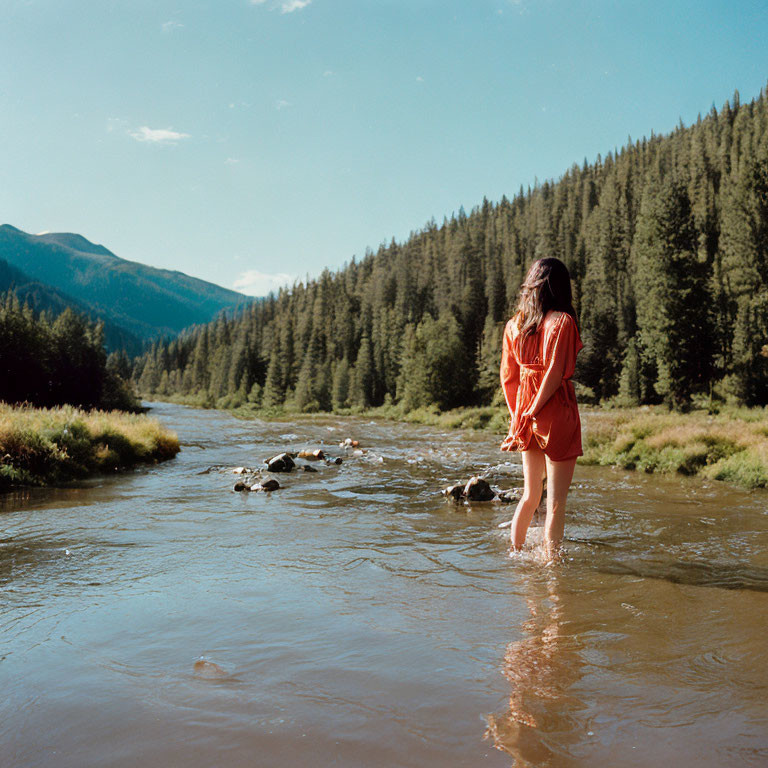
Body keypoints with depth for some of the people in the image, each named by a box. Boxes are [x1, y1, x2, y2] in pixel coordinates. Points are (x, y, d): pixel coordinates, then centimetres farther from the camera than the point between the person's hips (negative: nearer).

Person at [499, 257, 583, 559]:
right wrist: (530, 417, -13)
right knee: (556, 503, 3)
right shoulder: (562, 321, -10)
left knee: (530, 495, 20)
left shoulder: (514, 324, 7)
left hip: (526, 413, 6)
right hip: (556, 414, -6)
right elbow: (554, 375, -17)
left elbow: (508, 377, 9)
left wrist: (518, 417, 16)